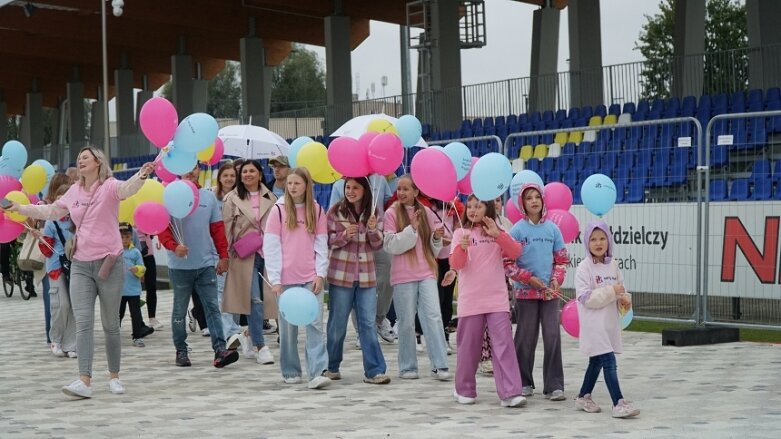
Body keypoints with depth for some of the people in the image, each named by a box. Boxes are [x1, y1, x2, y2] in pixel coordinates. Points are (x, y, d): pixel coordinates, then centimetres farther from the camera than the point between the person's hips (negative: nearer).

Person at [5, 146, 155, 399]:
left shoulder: (110, 186, -6)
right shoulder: (74, 192, 10)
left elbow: (127, 189, -29)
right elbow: (51, 211, 26)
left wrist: (141, 177, -49)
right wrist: (20, 208, 27)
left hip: (108, 263, -4)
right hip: (80, 266, 4)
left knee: (110, 325, 6)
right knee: (83, 323, -8)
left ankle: (114, 376, 21)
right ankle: (84, 381, -14)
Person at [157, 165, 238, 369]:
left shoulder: (209, 197, 9)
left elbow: (217, 228, 11)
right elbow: (162, 228, -8)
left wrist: (223, 255, 7)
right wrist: (173, 246, -24)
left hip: (206, 264, 2)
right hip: (180, 265, -2)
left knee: (212, 308, -4)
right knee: (180, 310, 8)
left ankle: (220, 350, -8)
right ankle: (181, 351, 17)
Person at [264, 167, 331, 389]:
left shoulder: (317, 211, 7)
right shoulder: (278, 210, 0)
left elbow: (321, 245, 8)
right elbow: (271, 246, -3)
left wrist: (320, 273, -3)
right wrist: (275, 279, -8)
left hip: (312, 278, 1)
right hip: (286, 278, -1)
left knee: (315, 325, -8)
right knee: (288, 327, 4)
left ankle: (318, 372, -14)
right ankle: (290, 372, 16)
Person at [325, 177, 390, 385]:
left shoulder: (372, 212, 5)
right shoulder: (336, 211, -3)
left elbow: (378, 245, 5)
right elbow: (327, 240, -2)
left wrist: (373, 230, -14)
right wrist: (344, 235, -20)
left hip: (366, 275, 2)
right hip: (341, 274, -2)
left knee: (368, 324, 0)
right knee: (337, 323, 7)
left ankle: (374, 371, 0)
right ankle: (331, 367, 22)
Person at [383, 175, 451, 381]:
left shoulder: (426, 212, 10)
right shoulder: (392, 213, 1)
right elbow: (390, 245, -7)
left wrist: (437, 237, -6)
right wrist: (411, 229, -15)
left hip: (426, 273, 2)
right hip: (403, 276, -2)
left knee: (433, 317, -7)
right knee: (406, 322, 2)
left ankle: (440, 365, -7)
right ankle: (407, 367, 11)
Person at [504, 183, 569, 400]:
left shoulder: (552, 228, 5)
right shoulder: (518, 230, -4)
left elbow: (562, 259, 10)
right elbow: (508, 263, -6)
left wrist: (556, 279, -6)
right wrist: (531, 279, -12)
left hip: (550, 292, 2)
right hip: (525, 292, -2)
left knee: (553, 336, -2)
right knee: (526, 338, 5)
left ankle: (554, 385, 2)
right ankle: (524, 382, 18)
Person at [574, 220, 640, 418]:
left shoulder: (613, 266, 9)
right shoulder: (584, 268, -11)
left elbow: (621, 288, 19)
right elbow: (585, 297, -17)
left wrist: (625, 299, -4)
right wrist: (611, 292, -21)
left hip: (610, 323, 7)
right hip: (594, 325, -7)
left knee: (596, 361, 17)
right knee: (609, 362, -13)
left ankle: (583, 397, 31)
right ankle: (619, 403, -15)